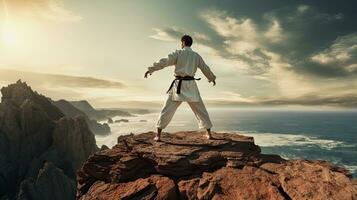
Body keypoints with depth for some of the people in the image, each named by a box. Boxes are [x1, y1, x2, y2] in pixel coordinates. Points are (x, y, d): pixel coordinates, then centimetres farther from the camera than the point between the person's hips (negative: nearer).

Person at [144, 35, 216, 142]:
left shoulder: (178, 53, 0)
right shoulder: (196, 56, 11)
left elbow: (163, 62, -5)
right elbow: (206, 68, 19)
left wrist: (150, 69, 2)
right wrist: (212, 78, 37)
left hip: (179, 85, -3)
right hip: (191, 85, 3)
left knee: (167, 110, 2)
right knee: (200, 109, 15)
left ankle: (158, 135, 3)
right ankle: (209, 133, 21)